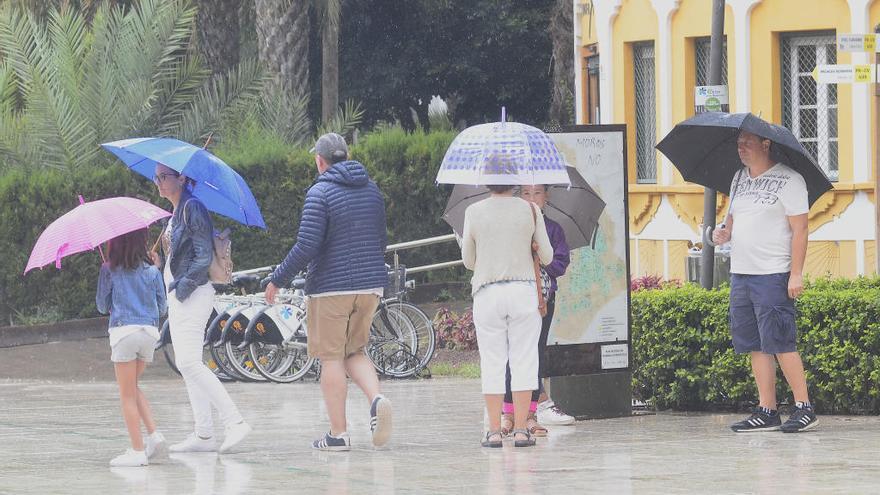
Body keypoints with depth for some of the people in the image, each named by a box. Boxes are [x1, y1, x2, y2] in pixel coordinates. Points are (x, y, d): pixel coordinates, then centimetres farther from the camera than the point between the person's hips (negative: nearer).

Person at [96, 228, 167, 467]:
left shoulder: (109, 270, -3)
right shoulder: (152, 271, 6)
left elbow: (102, 306, 5)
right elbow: (162, 307, 12)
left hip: (123, 330, -4)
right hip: (150, 330, 4)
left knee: (127, 395, 1)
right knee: (133, 388, 21)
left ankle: (137, 451, -3)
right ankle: (153, 434, 6)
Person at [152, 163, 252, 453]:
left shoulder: (192, 208, -11)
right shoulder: (176, 212, 18)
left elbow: (204, 255, -17)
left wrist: (185, 285, -18)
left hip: (193, 295, -10)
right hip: (179, 297, 10)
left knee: (189, 362, -17)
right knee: (187, 364, 7)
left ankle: (235, 422, -19)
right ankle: (203, 434, 8)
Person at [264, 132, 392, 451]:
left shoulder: (320, 193, -11)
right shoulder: (372, 191, 9)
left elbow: (306, 246, -17)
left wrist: (277, 280, -7)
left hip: (330, 286, -6)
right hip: (370, 285, 6)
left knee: (331, 358, 1)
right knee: (354, 352, 17)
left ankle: (338, 433, 1)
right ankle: (377, 399, -11)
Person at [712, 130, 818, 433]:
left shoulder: (788, 180, -6)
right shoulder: (739, 179, 16)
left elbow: (799, 230, -9)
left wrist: (796, 274, -15)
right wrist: (724, 232, 4)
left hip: (773, 275, -8)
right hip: (741, 272, 8)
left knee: (780, 343, -9)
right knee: (755, 346, 6)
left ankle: (804, 408, -4)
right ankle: (766, 411, 9)